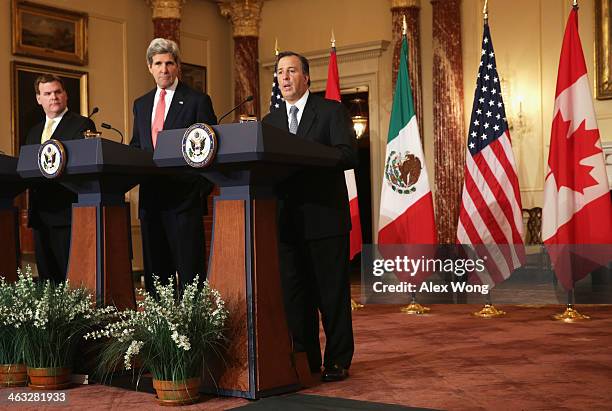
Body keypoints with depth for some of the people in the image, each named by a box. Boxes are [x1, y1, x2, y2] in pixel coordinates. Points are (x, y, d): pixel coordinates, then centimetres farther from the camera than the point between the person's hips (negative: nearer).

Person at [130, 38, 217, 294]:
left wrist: (203, 189, -11)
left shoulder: (197, 101, 1)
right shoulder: (141, 105, 18)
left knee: (189, 270, -6)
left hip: (184, 198, -5)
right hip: (150, 197, 6)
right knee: (155, 270, 8)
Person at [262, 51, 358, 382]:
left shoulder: (332, 111, 1)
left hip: (325, 217, -5)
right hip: (288, 220, 5)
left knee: (332, 292, 1)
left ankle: (337, 361, 10)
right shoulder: (270, 121, 17)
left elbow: (349, 155, -12)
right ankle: (305, 358, 18)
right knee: (295, 292, 8)